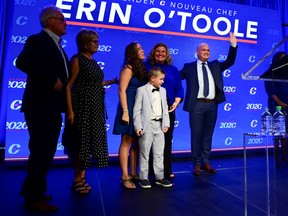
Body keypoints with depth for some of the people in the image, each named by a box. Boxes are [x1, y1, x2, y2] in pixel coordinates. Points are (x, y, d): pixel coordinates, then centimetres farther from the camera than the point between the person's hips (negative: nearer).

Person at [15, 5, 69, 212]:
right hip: (40, 106, -9)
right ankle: (34, 197, 15)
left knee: (45, 152, 16)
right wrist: (51, 80, -23)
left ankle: (32, 190, 32)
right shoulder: (37, 40, -7)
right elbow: (23, 62, -24)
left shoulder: (57, 46, 20)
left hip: (52, 107, 9)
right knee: (40, 152, -1)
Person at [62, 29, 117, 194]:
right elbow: (68, 85, -14)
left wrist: (112, 81, 18)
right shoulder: (77, 59, -8)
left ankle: (82, 178, 23)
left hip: (95, 108, 8)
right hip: (82, 106, -8)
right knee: (80, 143, 0)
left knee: (90, 143, 10)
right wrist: (70, 110, -21)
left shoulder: (93, 61, 15)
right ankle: (77, 180, 15)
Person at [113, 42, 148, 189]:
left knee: (136, 142, 10)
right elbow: (122, 90, -14)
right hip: (130, 109, -8)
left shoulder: (141, 68, 16)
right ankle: (125, 177, 4)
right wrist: (125, 111, -21)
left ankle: (133, 173, 20)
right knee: (127, 142, -4)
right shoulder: (128, 68, -6)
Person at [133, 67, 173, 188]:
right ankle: (143, 178, 18)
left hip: (159, 125, 5)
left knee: (159, 153, 10)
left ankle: (159, 177, 22)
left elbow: (165, 108, 14)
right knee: (144, 153, 5)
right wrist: (138, 126, -13)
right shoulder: (141, 90, -5)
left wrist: (166, 123, 6)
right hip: (147, 125, -5)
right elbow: (137, 110, -7)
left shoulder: (163, 90, 12)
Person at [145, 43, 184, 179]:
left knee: (167, 140, 6)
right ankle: (151, 170, 13)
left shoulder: (173, 69, 15)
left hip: (168, 110, 3)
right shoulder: (146, 67, 7)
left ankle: (167, 170, 17)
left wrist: (176, 103, -4)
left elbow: (179, 88, 10)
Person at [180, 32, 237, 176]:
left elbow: (230, 62, 10)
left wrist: (233, 46, 1)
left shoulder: (215, 66, 17)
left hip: (212, 105, 4)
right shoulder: (189, 67, 7)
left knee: (208, 135, 10)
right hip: (197, 105, -3)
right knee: (196, 134, 1)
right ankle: (197, 164, 12)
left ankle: (206, 162, 21)